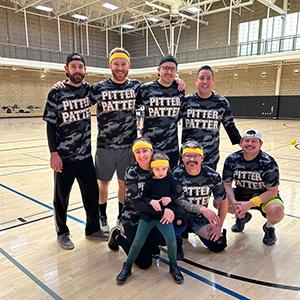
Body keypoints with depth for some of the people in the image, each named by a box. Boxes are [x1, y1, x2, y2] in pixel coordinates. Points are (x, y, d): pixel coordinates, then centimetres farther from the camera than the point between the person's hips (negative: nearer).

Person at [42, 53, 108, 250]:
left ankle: (93, 228, 33)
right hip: (64, 156, -3)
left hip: (85, 155, 4)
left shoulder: (89, 90, 3)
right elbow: (51, 125, -7)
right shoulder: (56, 93, -7)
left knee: (92, 193, 13)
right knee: (61, 196, 11)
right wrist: (54, 153, -13)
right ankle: (62, 233, 31)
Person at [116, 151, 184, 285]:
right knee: (138, 242, 0)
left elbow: (177, 194, 8)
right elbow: (142, 197, -3)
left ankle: (173, 266, 12)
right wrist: (151, 201, -22)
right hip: (147, 215, 0)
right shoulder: (149, 181, -3)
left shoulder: (170, 179, 1)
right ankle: (127, 267, 22)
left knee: (171, 239, -16)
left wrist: (170, 198, -12)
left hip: (164, 216, 0)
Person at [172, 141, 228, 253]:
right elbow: (176, 200, -21)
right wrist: (202, 209, -28)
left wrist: (219, 226, -6)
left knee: (219, 245, -9)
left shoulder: (212, 176, -10)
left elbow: (223, 202, -2)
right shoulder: (176, 174, -16)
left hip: (201, 219, 2)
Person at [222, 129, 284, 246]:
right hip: (241, 193, 4)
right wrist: (233, 202, -27)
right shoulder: (232, 160, -13)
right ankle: (242, 216, 15)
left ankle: (269, 227, 6)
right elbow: (227, 184, -8)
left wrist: (249, 204, -31)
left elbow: (272, 191, -20)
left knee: (276, 211, -35)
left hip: (264, 196, -3)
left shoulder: (268, 162, -22)